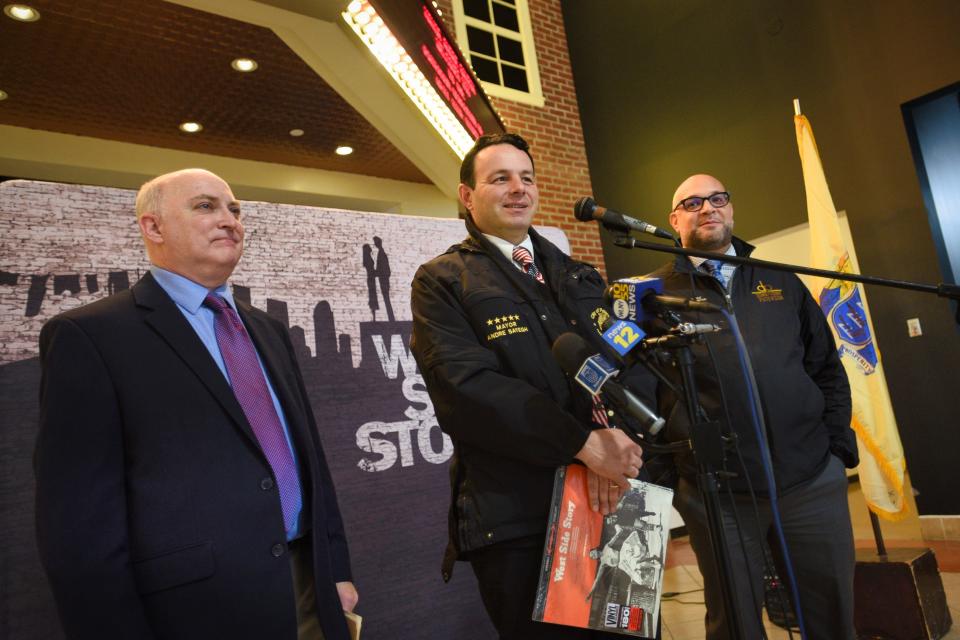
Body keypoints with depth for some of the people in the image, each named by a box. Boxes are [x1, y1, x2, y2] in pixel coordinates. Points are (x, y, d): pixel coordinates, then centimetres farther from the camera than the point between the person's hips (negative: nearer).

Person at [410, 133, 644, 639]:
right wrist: (586, 444, -19)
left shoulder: (579, 275, 15)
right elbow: (468, 388, -16)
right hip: (515, 525, -5)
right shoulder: (441, 282, -3)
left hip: (609, 502, 6)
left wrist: (615, 437, -18)